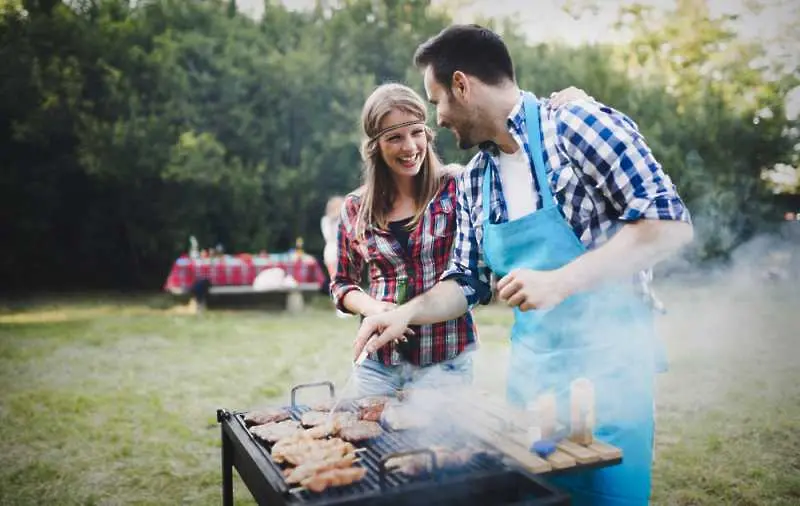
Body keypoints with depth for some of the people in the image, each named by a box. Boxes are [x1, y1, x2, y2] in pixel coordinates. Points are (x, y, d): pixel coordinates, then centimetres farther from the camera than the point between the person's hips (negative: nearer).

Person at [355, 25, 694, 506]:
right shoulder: (473, 182, 7)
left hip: (605, 362, -6)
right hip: (530, 369, 6)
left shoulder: (580, 124, -12)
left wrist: (559, 282, -24)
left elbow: (670, 223, -17)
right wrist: (406, 313, -3)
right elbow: (469, 281, 13)